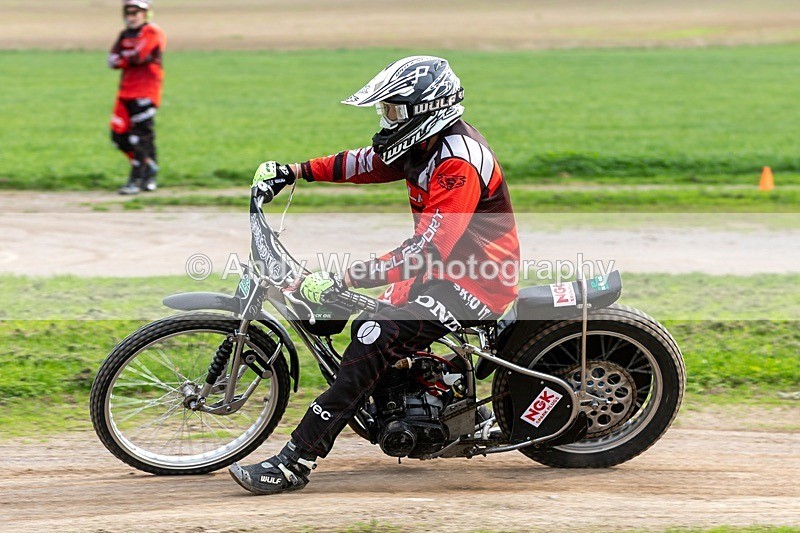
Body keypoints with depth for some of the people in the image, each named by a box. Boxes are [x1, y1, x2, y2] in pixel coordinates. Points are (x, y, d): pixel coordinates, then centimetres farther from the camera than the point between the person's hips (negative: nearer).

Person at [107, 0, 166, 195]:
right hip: (126, 91, 8)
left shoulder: (152, 33, -7)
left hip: (145, 92, -8)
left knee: (140, 136, -10)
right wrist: (130, 58, -12)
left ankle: (136, 180, -6)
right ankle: (150, 167, 19)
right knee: (119, 135, 4)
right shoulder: (125, 35, 17)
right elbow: (113, 60, 5)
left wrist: (123, 59, 0)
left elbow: (138, 56, -19)